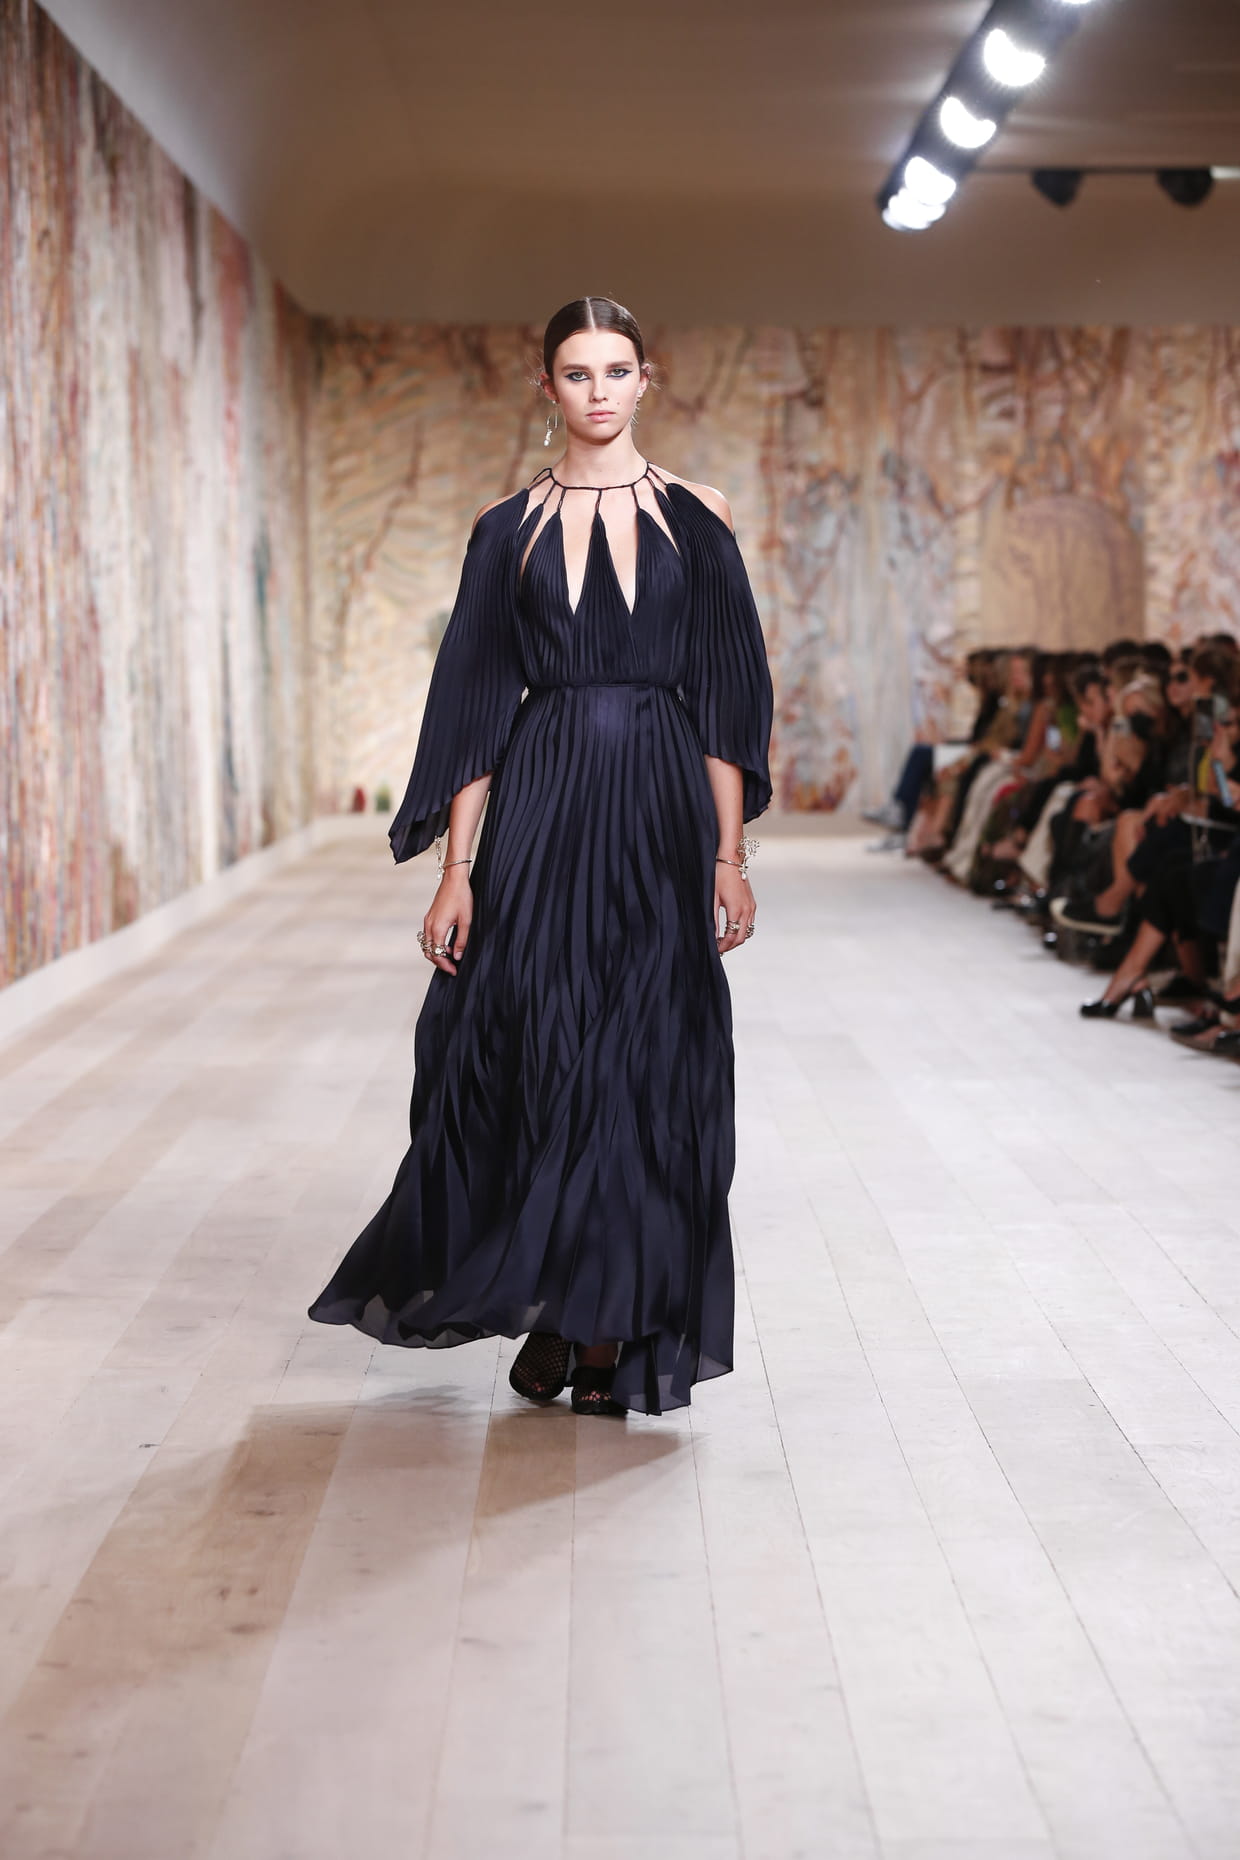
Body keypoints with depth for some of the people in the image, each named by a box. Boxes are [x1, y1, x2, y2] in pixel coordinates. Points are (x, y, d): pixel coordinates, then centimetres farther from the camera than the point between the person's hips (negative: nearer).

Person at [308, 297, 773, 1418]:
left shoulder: (696, 517, 6)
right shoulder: (509, 530, 7)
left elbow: (728, 695, 3)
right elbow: (477, 703, 4)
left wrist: (730, 852, -4)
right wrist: (458, 868, -3)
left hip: (663, 814, 0)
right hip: (542, 808, 0)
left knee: (651, 1061, 0)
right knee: (533, 1052, -2)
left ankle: (622, 1325, 12)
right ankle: (553, 1310, 16)